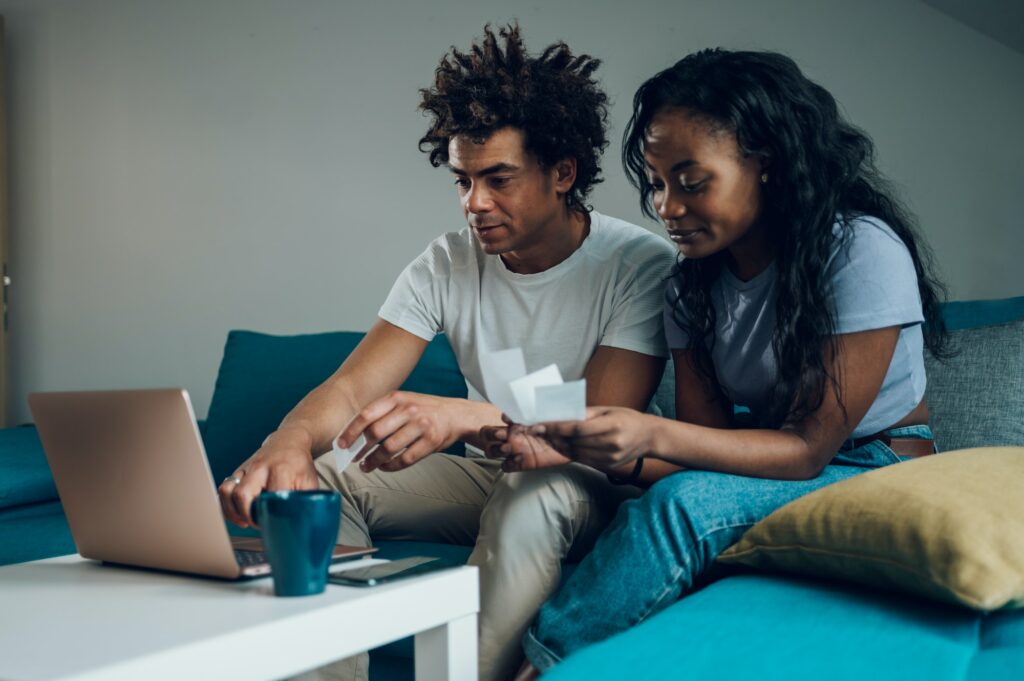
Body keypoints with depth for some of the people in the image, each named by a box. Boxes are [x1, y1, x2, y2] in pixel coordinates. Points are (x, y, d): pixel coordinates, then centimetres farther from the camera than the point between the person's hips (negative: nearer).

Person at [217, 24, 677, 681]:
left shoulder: (641, 264, -18)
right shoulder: (446, 265, -4)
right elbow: (351, 387, -12)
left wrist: (465, 416, -46)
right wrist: (290, 442, -37)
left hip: (592, 486, -4)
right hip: (486, 473, 5)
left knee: (529, 497, -39)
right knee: (314, 479, -15)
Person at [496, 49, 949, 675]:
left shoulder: (860, 250, -19)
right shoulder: (694, 283, 0)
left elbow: (808, 449, -20)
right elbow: (702, 443, -5)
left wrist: (653, 435, -35)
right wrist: (575, 450, -24)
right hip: (772, 473, 6)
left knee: (683, 506, -32)